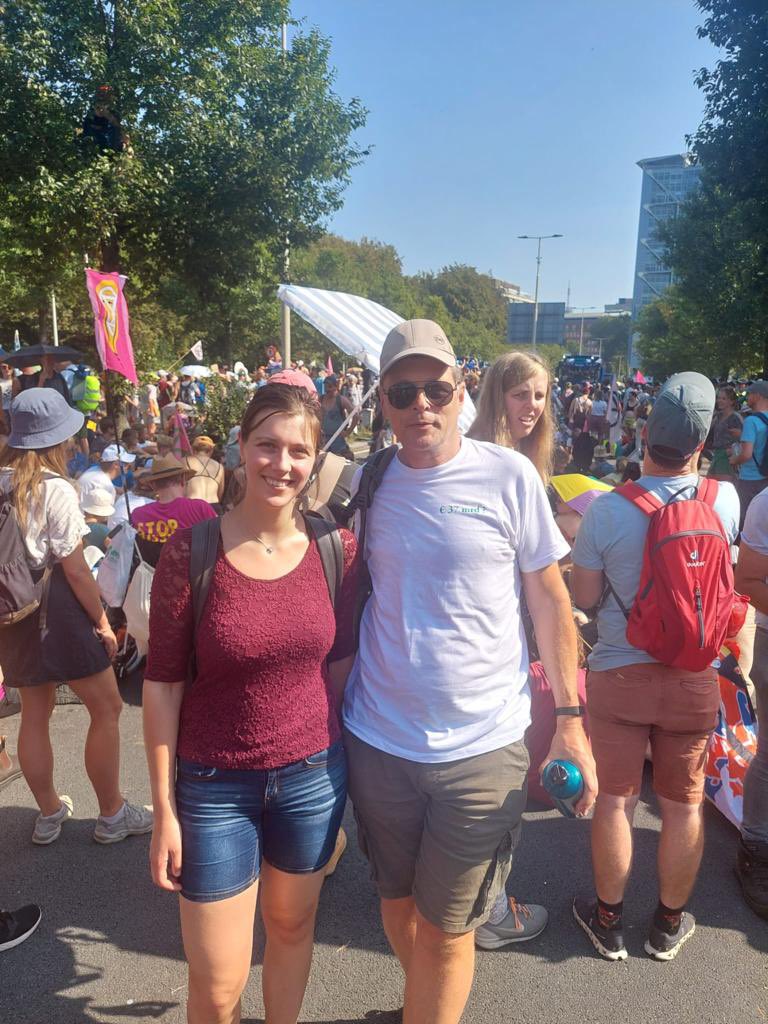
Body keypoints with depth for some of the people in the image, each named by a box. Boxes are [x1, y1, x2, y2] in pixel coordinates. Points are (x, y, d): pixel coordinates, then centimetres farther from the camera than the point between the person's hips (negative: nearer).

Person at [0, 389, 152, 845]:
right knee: (107, 708, 6)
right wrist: (102, 620, -8)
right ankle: (112, 815, 17)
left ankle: (49, 814, 33)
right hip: (56, 607, -8)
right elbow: (75, 569, -17)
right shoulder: (55, 489, -17)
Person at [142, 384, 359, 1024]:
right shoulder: (193, 550, -14)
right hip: (214, 785, -2)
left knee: (292, 927, 24)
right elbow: (163, 683, -9)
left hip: (312, 776, 2)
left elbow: (340, 661, 4)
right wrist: (164, 809, -6)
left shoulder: (337, 549, -7)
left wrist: (342, 771, 7)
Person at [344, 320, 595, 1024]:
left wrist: (569, 715, -3)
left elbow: (549, 599, -2)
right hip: (377, 739, 4)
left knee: (445, 929, 10)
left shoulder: (509, 476, -9)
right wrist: (332, 707, 5)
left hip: (483, 746, -3)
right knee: (398, 902, 24)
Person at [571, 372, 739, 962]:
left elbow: (584, 596, -9)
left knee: (616, 799, 14)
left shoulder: (608, 509, -19)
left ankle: (609, 922, 33)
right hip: (695, 679, 2)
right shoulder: (725, 500, -11)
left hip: (619, 675, -2)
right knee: (684, 805, 18)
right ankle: (670, 924, 37)